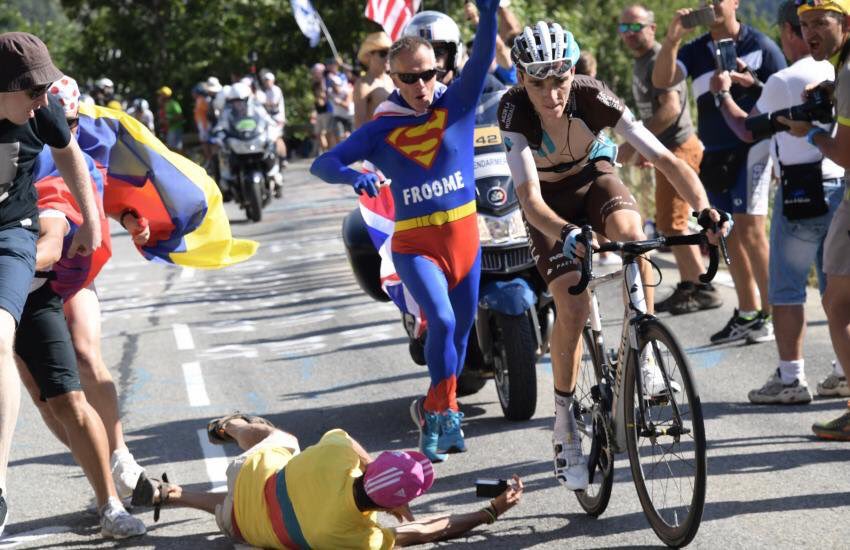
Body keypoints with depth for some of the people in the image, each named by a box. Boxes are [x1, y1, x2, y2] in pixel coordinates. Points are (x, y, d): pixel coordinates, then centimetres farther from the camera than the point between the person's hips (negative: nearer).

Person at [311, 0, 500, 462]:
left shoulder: (458, 104, -3)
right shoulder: (380, 131, -5)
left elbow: (481, 60, -19)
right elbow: (322, 163, -9)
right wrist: (351, 175, -32)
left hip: (464, 236, 3)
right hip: (415, 245, -3)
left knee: (460, 330, 13)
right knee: (441, 321, -23)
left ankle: (434, 408, 35)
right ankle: (446, 412, -6)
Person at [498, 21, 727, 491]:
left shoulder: (593, 97, -31)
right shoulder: (514, 112, -33)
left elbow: (664, 159, -33)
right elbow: (529, 196, -41)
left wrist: (703, 208, -50)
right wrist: (566, 234, -61)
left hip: (593, 176, 1)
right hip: (550, 199, -1)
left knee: (628, 231, -35)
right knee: (573, 308, -17)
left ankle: (644, 358, -21)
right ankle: (565, 424, 1)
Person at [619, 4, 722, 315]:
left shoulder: (660, 61, -16)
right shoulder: (640, 63, 16)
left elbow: (670, 108, -26)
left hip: (679, 149, -10)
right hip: (665, 151, 10)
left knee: (672, 225, -11)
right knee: (668, 225, 14)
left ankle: (704, 291, -8)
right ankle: (687, 288, 21)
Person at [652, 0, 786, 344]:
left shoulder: (760, 46, -3)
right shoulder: (696, 50, 9)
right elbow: (661, 80, -6)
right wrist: (671, 39, -19)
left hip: (750, 148, -6)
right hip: (714, 154, 6)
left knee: (749, 230, -11)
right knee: (729, 235, 9)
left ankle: (771, 315, -7)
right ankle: (747, 314, 16)